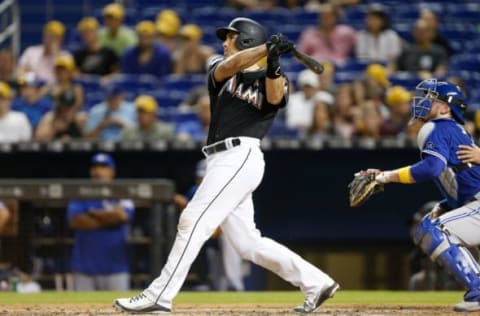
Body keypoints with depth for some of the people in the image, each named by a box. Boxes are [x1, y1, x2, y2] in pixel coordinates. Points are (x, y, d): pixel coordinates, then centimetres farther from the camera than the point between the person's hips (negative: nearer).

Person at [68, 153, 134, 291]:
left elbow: (122, 215, -15)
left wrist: (93, 214, -3)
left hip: (115, 266, -1)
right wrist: (108, 219, -7)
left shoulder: (122, 196, 7)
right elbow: (75, 221, -8)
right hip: (85, 268, 1)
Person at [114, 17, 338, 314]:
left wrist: (273, 63, -33)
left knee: (194, 221, -15)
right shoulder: (218, 67, 19)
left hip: (240, 157, -7)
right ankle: (316, 283, 13)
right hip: (225, 162, 7)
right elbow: (227, 67, -5)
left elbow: (275, 98, -16)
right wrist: (267, 47, -19)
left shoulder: (269, 78, 5)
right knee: (248, 243, 6)